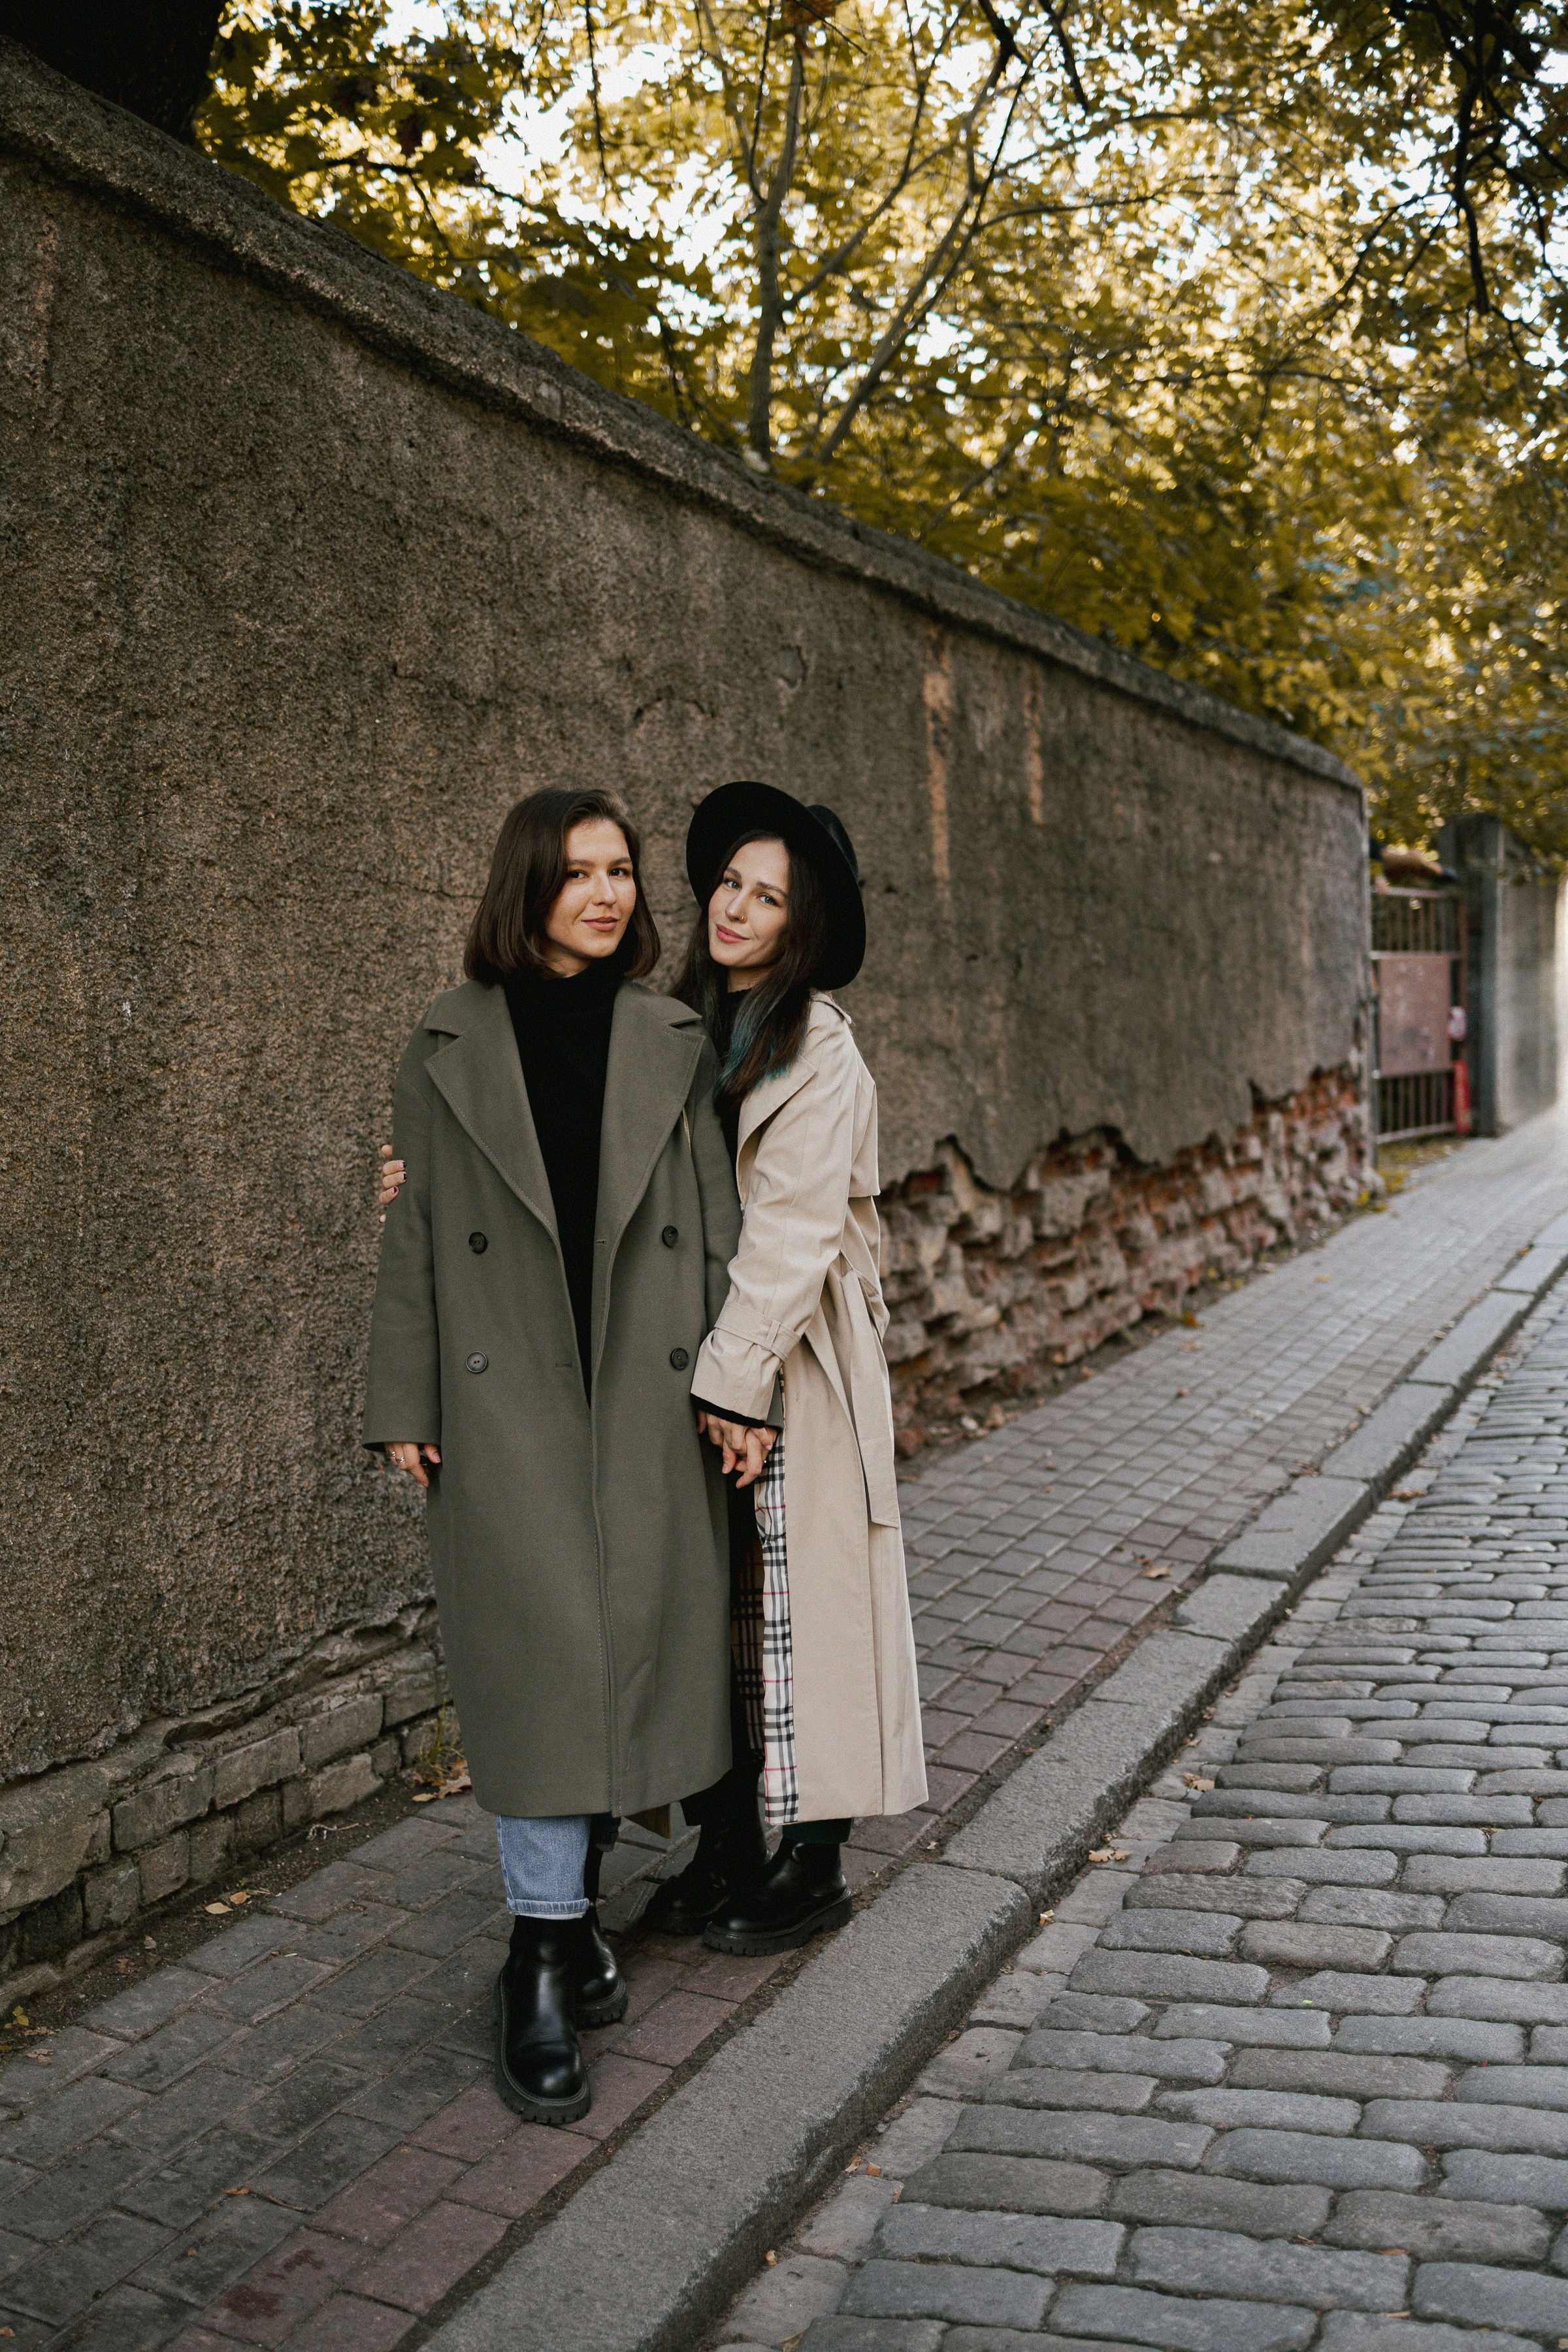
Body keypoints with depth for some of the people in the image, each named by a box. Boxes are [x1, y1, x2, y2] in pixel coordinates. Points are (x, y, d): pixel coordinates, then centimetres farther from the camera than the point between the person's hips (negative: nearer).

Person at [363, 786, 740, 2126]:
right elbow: (415, 1235, 4)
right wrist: (405, 1404, 1)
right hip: (505, 1403, -2)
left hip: (649, 1399, 2)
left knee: (632, 1649, 7)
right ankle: (546, 1962, 4)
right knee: (544, 1659, -6)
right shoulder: (453, 1047, 3)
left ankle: (571, 1902, 27)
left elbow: (717, 1226, 7)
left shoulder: (675, 1045, 8)